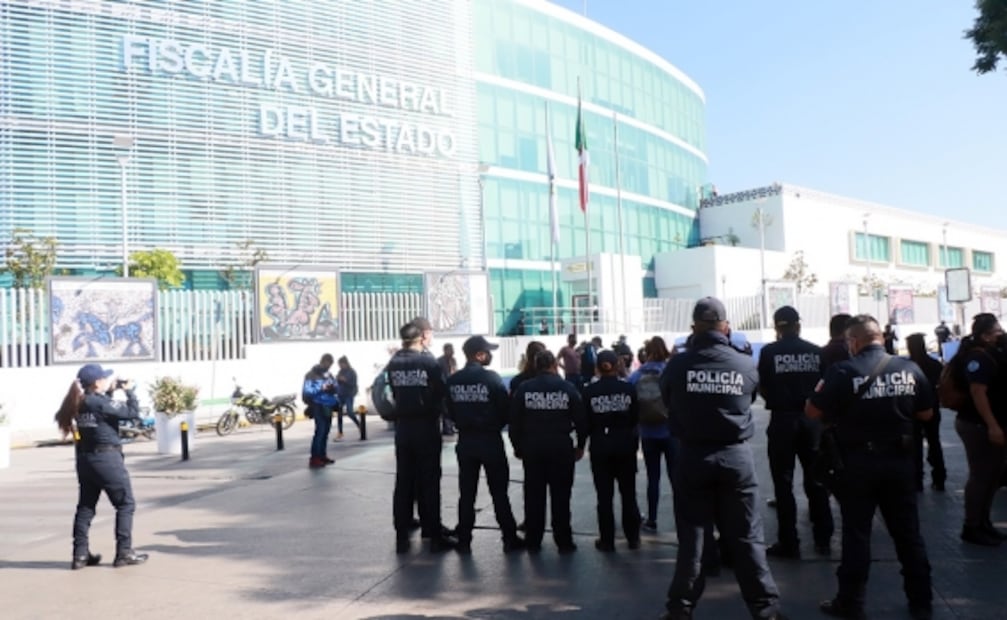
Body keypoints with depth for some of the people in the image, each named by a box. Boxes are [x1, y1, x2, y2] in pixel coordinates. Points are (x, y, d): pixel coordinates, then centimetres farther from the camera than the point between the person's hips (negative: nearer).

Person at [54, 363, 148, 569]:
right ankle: (124, 552, 3)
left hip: (84, 458, 8)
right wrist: (129, 391, -3)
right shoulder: (101, 403, -17)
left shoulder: (79, 403, 5)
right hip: (106, 458, -8)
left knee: (85, 506, 14)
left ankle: (80, 554, 16)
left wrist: (113, 391, 12)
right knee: (126, 504, 3)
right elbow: (133, 413, -15)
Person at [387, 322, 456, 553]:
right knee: (429, 481, 3)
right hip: (426, 426, -4)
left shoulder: (393, 363, 1)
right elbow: (441, 392, -6)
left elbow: (394, 392, 1)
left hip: (403, 426, 4)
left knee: (403, 481, 10)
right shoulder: (429, 361, -11)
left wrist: (404, 410, 10)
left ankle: (402, 536, 14)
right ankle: (434, 535, 7)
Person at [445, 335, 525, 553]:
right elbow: (506, 410, -10)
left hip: (465, 441, 3)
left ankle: (464, 541, 14)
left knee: (466, 493, 11)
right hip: (490, 440, -3)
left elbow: (450, 412, 2)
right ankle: (510, 539, 12)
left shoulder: (453, 380, -3)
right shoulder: (491, 378, -14)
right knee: (499, 492, 6)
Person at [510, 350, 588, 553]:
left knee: (534, 495, 9)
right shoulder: (568, 388, -4)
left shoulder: (524, 389, -2)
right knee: (560, 495, 6)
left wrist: (517, 446, 11)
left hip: (532, 447, 1)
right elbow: (580, 420, -3)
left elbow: (515, 421, -1)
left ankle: (533, 541, 14)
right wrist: (580, 445, 10)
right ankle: (564, 541, 10)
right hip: (561, 447, -1)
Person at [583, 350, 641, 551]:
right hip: (625, 444, 1)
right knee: (628, 493, 14)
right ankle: (633, 538, 22)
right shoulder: (628, 388, -7)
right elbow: (636, 417, 1)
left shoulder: (589, 391, -9)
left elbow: (585, 422, -6)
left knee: (604, 495, 7)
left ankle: (607, 540, 12)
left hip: (600, 446, -1)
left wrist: (590, 437, 11)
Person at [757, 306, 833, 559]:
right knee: (816, 480, 14)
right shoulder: (816, 351, -1)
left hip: (782, 420, -3)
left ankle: (788, 543, 7)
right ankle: (823, 539, 21)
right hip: (811, 419, 3)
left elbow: (762, 389, -4)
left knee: (783, 484, 5)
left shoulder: (769, 352, -7)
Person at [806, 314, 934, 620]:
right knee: (909, 532, 15)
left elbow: (812, 412, -11)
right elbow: (926, 414, 8)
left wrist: (822, 391, 7)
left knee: (856, 534, 6)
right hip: (900, 460, 4)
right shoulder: (910, 369, -3)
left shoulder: (843, 371, -16)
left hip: (858, 463, -4)